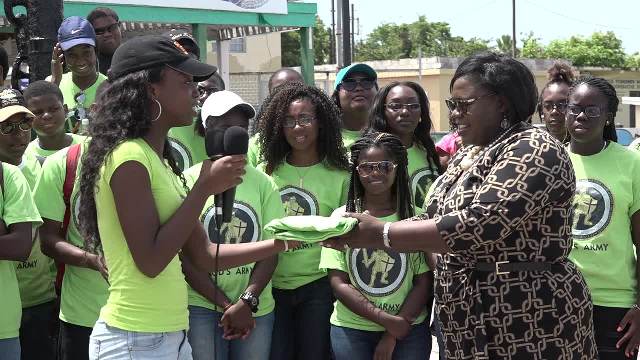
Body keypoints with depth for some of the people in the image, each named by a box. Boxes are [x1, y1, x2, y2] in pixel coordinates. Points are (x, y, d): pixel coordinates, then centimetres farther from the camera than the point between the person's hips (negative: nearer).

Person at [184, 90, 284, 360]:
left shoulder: (263, 184, 5)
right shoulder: (188, 182, -2)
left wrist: (247, 302, -10)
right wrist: (226, 305, -10)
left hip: (257, 309, 2)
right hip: (202, 307, -2)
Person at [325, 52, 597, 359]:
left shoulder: (534, 150, -16)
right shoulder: (467, 155, 11)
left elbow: (476, 226, -27)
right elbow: (435, 221, 12)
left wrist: (380, 233, -24)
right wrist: (361, 234, -3)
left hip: (529, 326, -8)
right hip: (471, 324, 8)